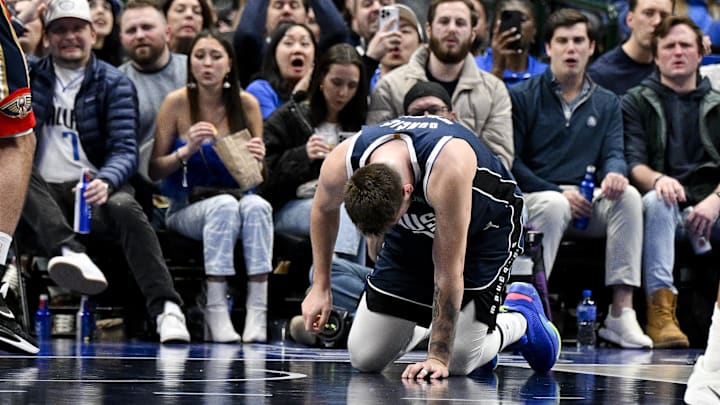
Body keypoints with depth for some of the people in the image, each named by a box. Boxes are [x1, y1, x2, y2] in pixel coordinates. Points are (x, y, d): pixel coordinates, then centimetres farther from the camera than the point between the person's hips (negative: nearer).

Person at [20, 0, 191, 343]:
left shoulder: (114, 84, 7)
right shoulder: (29, 77, 14)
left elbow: (126, 150, -5)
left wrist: (105, 182, -26)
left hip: (92, 190, -1)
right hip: (41, 197, 1)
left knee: (125, 208, -33)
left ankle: (166, 309, -41)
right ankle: (71, 253, -50)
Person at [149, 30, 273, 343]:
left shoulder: (246, 104, 2)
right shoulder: (177, 103, -3)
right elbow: (154, 171, -2)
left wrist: (257, 159, -14)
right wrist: (187, 151, -19)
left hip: (237, 199, 2)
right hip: (186, 209, -2)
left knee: (257, 205, -33)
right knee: (224, 205, -35)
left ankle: (257, 314, -39)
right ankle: (215, 311, -35)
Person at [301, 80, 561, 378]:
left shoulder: (448, 167, -43)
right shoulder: (340, 164, -29)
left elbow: (448, 271, -36)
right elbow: (323, 209, -1)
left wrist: (438, 357, -32)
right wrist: (320, 286, -1)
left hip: (483, 229, -4)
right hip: (414, 228, 4)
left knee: (459, 362, -15)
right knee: (365, 359, -4)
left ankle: (521, 315, 15)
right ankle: (427, 322, 26)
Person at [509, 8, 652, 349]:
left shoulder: (607, 104, 17)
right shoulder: (522, 97, 4)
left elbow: (613, 153, 5)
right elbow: (510, 161, -3)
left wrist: (614, 173, -22)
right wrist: (559, 192, -14)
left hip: (587, 206, 4)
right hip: (531, 199, -4)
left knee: (629, 196, -26)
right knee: (554, 205, -38)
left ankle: (621, 313, -32)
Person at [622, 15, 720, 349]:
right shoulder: (636, 103, 14)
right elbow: (632, 162, 0)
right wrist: (658, 179, -24)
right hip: (666, 205, -1)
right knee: (656, 201, -37)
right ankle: (660, 311, -44)